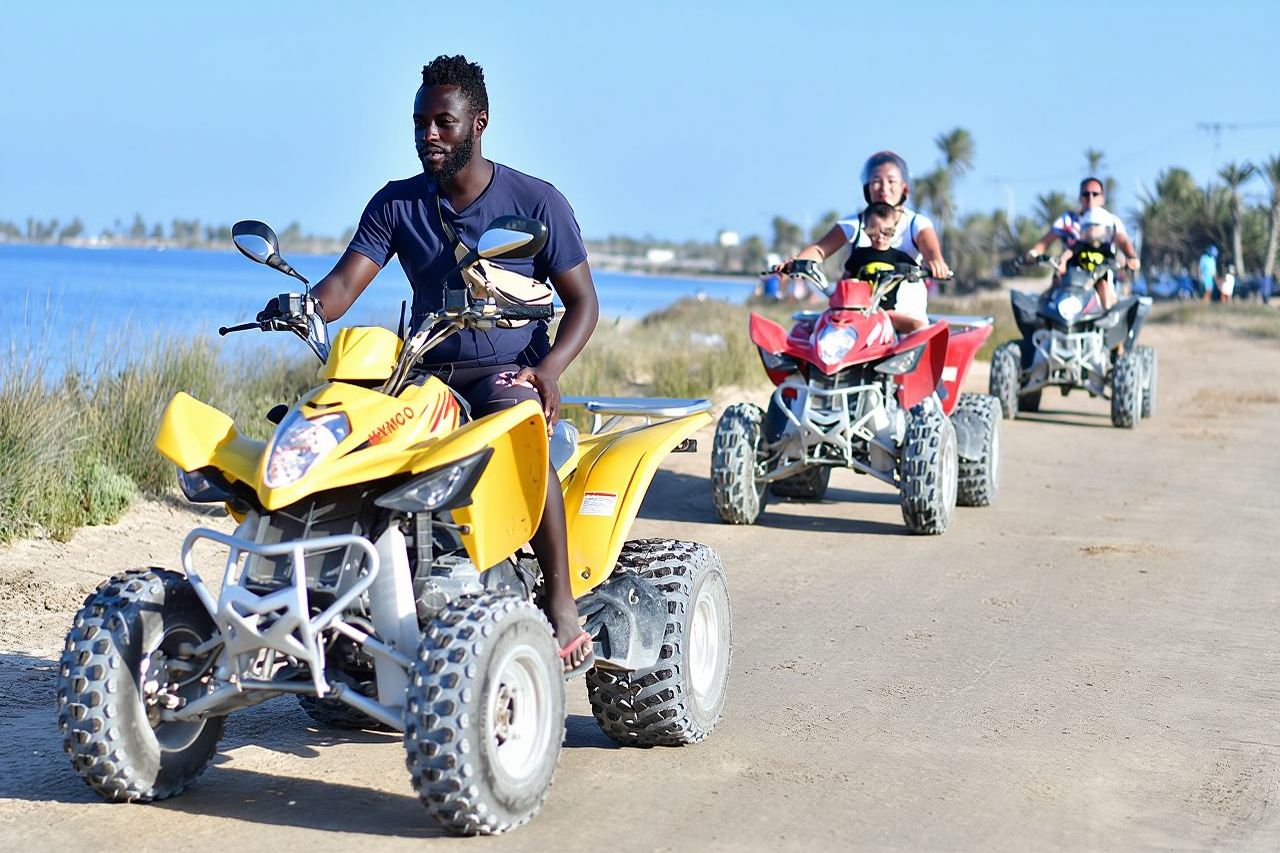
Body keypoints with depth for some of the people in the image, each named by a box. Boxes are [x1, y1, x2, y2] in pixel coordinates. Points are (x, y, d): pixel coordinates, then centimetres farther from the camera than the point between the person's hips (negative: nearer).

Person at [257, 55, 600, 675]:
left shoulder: (536, 201, 0)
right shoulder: (396, 203, 7)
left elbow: (582, 301, 1)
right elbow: (343, 283, -3)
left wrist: (548, 369, -19)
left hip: (509, 371, -3)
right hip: (425, 371, 3)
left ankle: (562, 606, -35)